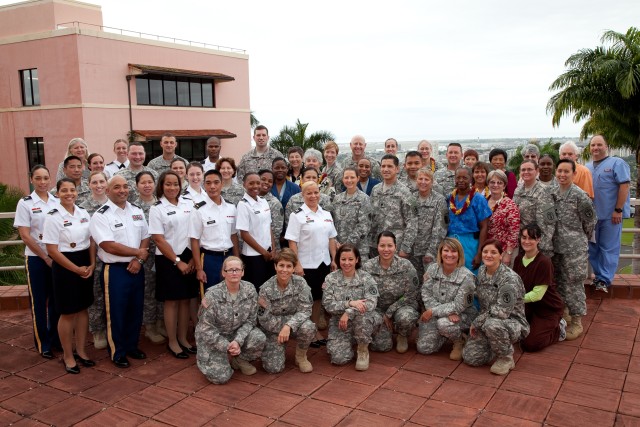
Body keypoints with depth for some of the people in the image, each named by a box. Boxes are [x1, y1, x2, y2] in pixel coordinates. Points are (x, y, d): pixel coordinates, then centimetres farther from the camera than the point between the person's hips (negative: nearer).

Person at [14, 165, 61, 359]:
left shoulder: (57, 202, 4)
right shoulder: (25, 203, -6)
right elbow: (25, 236, -9)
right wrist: (46, 257, -11)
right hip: (36, 258, -3)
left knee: (57, 299, 10)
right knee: (39, 302, 6)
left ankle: (56, 339, 26)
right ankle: (43, 344, 19)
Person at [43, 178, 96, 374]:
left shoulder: (84, 214, 5)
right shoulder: (53, 217, -11)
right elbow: (52, 250, -14)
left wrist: (92, 264, -4)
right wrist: (76, 269, -14)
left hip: (86, 265, 5)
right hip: (65, 267, -5)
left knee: (83, 309, 13)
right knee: (68, 313, 4)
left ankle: (81, 350, 27)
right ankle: (68, 356, 19)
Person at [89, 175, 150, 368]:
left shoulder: (137, 212, 9)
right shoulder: (101, 216, -10)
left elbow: (145, 238, 10)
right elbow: (109, 246, -19)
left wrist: (139, 260, -8)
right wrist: (139, 252, -11)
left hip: (136, 269, 6)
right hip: (115, 270, -6)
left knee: (136, 310, 15)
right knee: (116, 313, 5)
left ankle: (132, 346, 32)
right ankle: (117, 353, 20)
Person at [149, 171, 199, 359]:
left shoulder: (188, 204, 6)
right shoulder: (157, 209, -5)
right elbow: (159, 239, -9)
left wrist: (193, 259, -3)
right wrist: (177, 261, -11)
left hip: (189, 259, 4)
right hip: (168, 260, -4)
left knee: (185, 299, 10)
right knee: (171, 301, 4)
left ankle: (183, 338, 23)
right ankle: (172, 342, 16)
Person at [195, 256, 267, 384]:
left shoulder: (250, 290, -11)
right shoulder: (212, 295, -21)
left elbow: (251, 320, -7)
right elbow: (206, 328, -17)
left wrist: (238, 341, -21)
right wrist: (227, 346, -21)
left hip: (238, 333, 4)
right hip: (214, 339, -3)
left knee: (259, 338, -25)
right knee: (220, 377, -18)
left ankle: (239, 359, 5)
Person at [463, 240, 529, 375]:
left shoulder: (510, 278, -23)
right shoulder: (481, 271, 0)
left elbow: (501, 312, -28)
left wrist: (476, 322, -18)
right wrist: (477, 323, 6)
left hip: (513, 322, -6)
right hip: (487, 322, 6)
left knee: (492, 324, -40)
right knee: (470, 357, -8)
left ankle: (506, 358, -11)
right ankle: (498, 348, 20)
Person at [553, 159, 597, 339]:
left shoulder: (579, 195, -12)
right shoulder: (554, 193, 6)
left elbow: (590, 220, -4)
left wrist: (582, 239, 6)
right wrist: (552, 239, 11)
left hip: (575, 248, -6)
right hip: (557, 246, 6)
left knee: (574, 284, 0)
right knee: (559, 282, 15)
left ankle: (576, 322, 11)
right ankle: (563, 314, 30)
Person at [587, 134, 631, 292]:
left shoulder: (617, 163, -4)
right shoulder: (587, 167, 15)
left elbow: (624, 186, -11)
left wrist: (618, 210, -16)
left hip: (610, 215, -6)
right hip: (592, 215, 6)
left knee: (608, 248, -2)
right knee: (593, 248, 10)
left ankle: (604, 279, 2)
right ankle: (599, 275, 21)